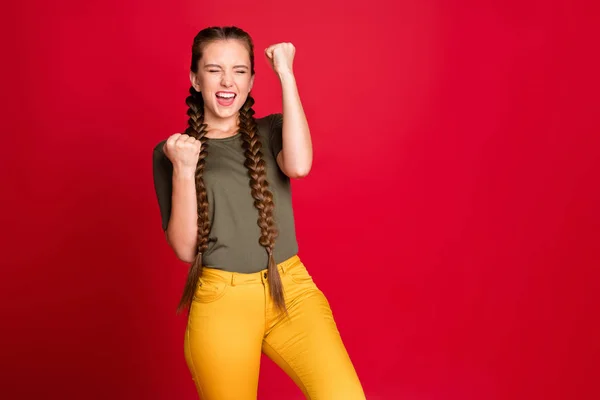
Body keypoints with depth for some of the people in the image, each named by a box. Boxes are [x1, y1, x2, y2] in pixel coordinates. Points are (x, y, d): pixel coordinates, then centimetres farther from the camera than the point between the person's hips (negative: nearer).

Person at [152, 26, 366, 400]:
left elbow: (299, 166, -16)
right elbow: (184, 248, -2)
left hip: (290, 289, 0)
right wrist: (182, 170, -15)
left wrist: (286, 74, -10)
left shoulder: (270, 131, 8)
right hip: (221, 302, 0)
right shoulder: (171, 151, 4)